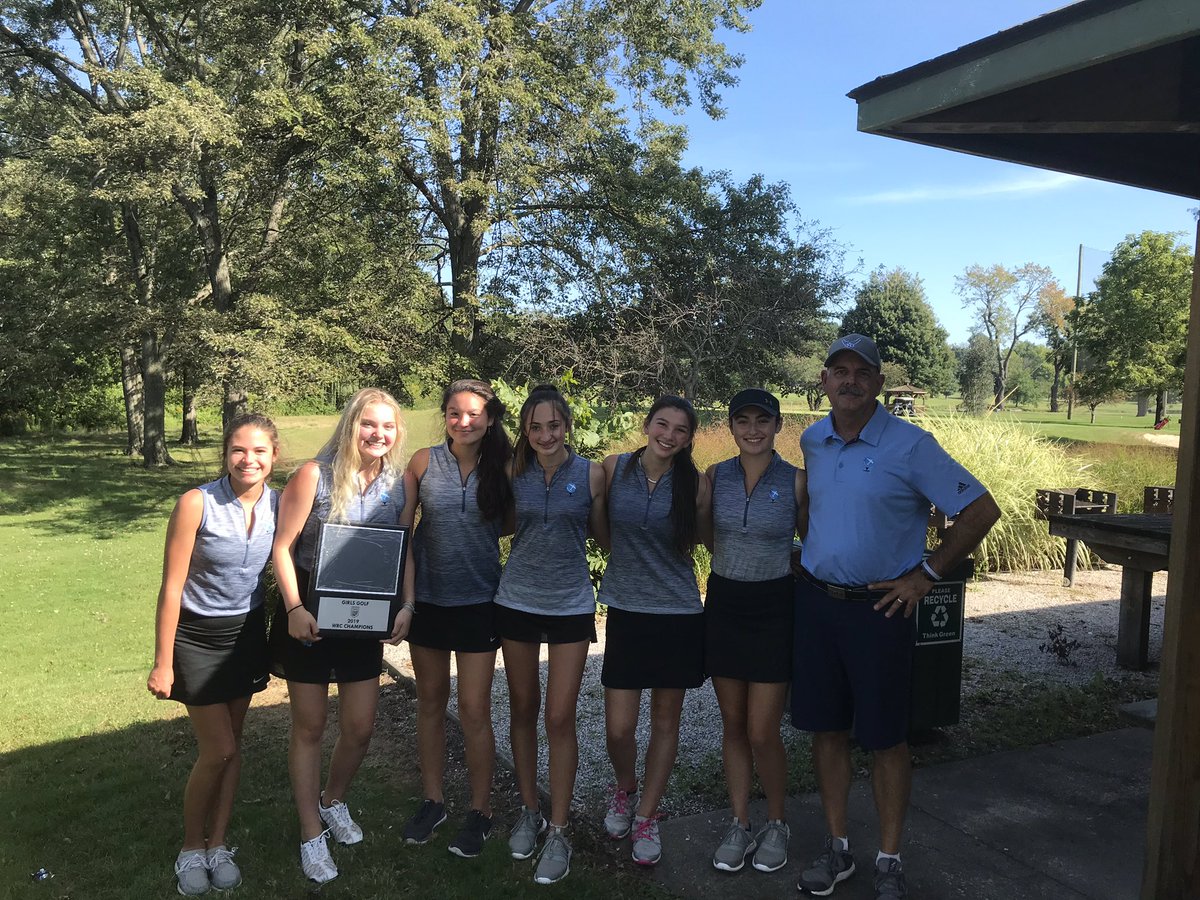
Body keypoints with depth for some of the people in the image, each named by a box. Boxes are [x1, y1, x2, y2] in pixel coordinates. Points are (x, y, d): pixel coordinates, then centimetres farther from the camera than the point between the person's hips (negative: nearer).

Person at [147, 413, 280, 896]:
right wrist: (163, 663, -13)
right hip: (198, 637, -4)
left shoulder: (279, 504, -8)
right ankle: (191, 848, 23)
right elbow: (172, 588, -16)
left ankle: (217, 844, 30)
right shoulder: (197, 503, -20)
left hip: (248, 633, 4)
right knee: (217, 750, -1)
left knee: (231, 746, 12)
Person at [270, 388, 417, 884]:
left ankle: (333, 801, 40)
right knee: (310, 727, 9)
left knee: (360, 728, 10)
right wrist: (294, 609, -21)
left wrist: (406, 605, -6)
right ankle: (312, 834, 25)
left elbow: (403, 549, 5)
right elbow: (283, 546, -13)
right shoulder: (314, 475, -15)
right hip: (309, 615, -3)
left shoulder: (401, 483, -3)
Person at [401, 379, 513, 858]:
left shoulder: (503, 468, -7)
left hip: (477, 601, -2)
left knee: (474, 709, 1)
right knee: (430, 701, 15)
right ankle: (432, 800, 32)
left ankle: (480, 811, 20)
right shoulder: (424, 461, -5)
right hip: (427, 597, 2)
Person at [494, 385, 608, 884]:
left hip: (570, 605, -2)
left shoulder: (591, 474, -5)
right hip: (516, 600, 2)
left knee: (560, 718, -2)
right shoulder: (514, 473, 0)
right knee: (523, 709, 13)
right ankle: (529, 811, 31)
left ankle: (558, 831, 13)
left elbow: (604, 535, 4)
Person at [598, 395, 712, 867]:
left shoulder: (696, 483, -5)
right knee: (618, 728, 1)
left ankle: (646, 816, 30)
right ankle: (625, 788, 35)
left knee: (666, 721, 10)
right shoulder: (614, 468, -4)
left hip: (678, 612, 0)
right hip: (626, 609, 0)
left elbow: (704, 539, 8)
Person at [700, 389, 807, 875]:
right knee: (733, 726, 12)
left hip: (773, 608, -3)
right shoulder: (715, 476, 0)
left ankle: (776, 824, 24)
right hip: (723, 603, 3)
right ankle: (740, 824, 28)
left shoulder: (797, 481, -7)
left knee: (762, 732, 0)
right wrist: (734, 564, 9)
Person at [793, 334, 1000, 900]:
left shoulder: (910, 445, -11)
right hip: (815, 602, 5)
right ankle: (837, 849, 27)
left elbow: (981, 510, -8)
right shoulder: (811, 441, 4)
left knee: (885, 737, 6)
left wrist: (926, 574, -9)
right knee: (825, 727, 11)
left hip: (879, 607, -4)